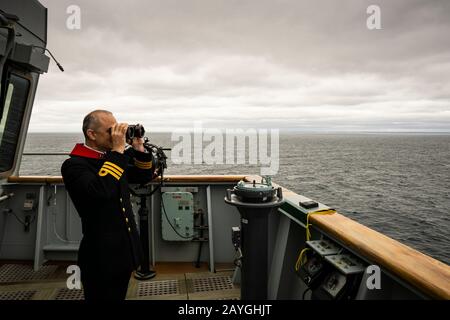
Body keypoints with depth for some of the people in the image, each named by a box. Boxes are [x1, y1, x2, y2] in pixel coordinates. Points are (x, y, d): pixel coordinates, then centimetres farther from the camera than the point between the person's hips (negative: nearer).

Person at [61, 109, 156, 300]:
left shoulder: (112, 159, 7)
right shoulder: (73, 165, -16)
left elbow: (145, 176, 14)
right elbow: (100, 191, -34)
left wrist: (139, 148, -1)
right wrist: (118, 150, -27)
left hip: (125, 251, 7)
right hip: (102, 256, -7)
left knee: (119, 296, 22)